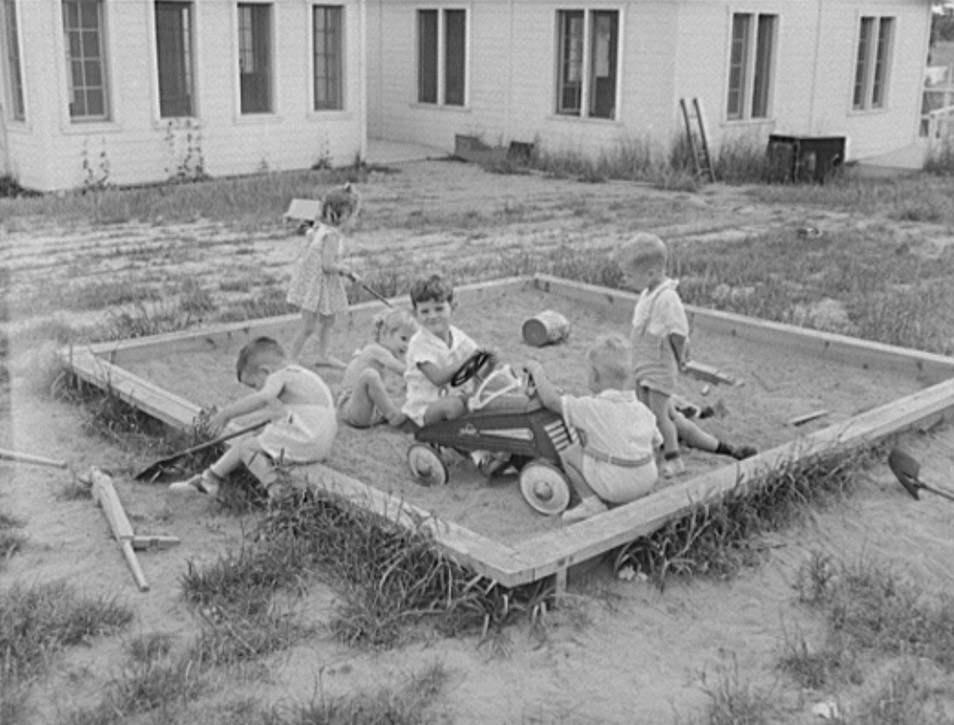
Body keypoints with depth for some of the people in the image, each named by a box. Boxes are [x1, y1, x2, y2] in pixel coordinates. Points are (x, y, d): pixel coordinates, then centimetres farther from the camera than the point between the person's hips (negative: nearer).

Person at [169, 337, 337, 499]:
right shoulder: (305, 376, 24)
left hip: (304, 442, -10)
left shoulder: (279, 376, -4)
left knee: (247, 446, 0)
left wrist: (226, 413, -21)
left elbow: (263, 398, -26)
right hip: (321, 445, 10)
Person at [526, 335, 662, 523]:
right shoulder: (643, 411, 4)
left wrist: (537, 371, 5)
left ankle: (591, 502, -3)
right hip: (647, 482, 7)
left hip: (615, 484, -7)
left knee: (568, 452, 6)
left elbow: (551, 400, -11)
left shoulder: (591, 408, -13)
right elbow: (656, 443, 12)